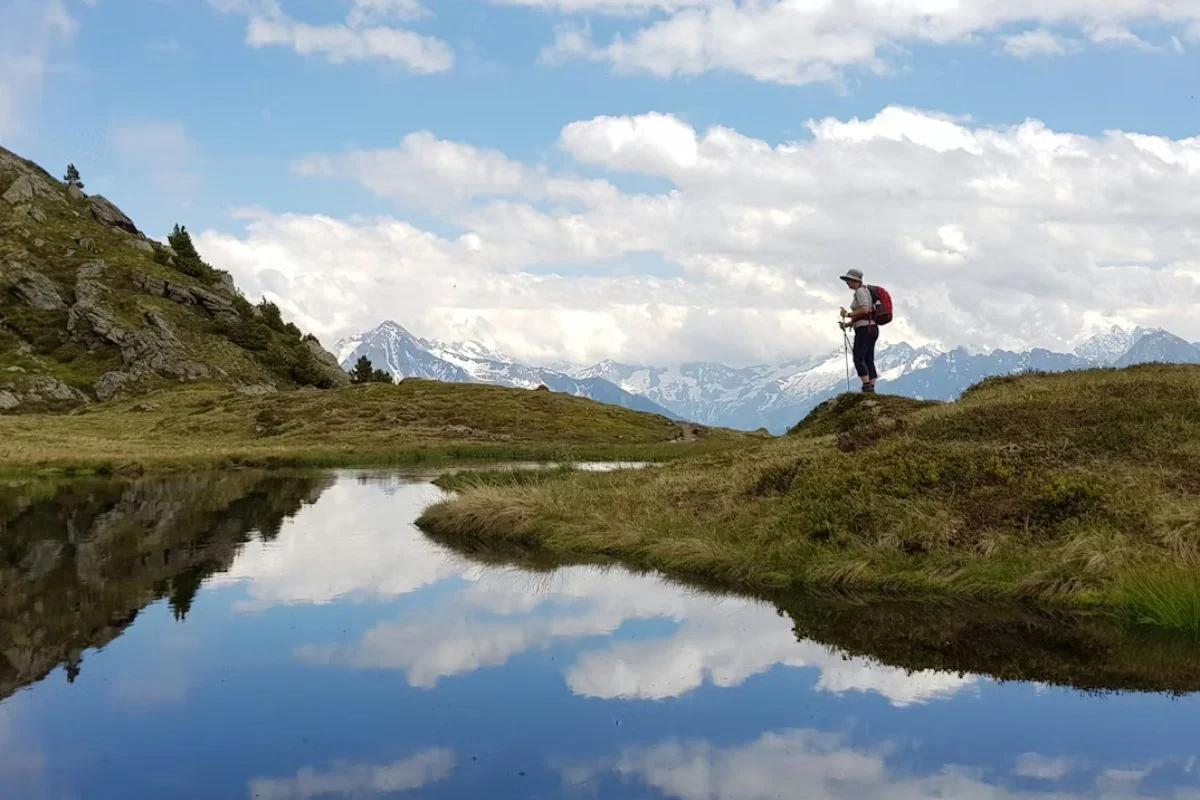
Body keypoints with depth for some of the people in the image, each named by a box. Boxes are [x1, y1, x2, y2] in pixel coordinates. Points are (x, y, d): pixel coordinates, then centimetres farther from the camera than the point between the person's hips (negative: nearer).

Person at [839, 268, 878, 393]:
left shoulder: (860, 291, -9)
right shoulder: (864, 291, 22)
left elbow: (864, 310, -23)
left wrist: (848, 314, -13)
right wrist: (848, 324, 13)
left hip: (864, 330, -10)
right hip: (872, 329, 10)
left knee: (858, 359, -12)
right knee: (868, 361, 5)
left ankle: (866, 386, -19)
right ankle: (871, 389, 0)